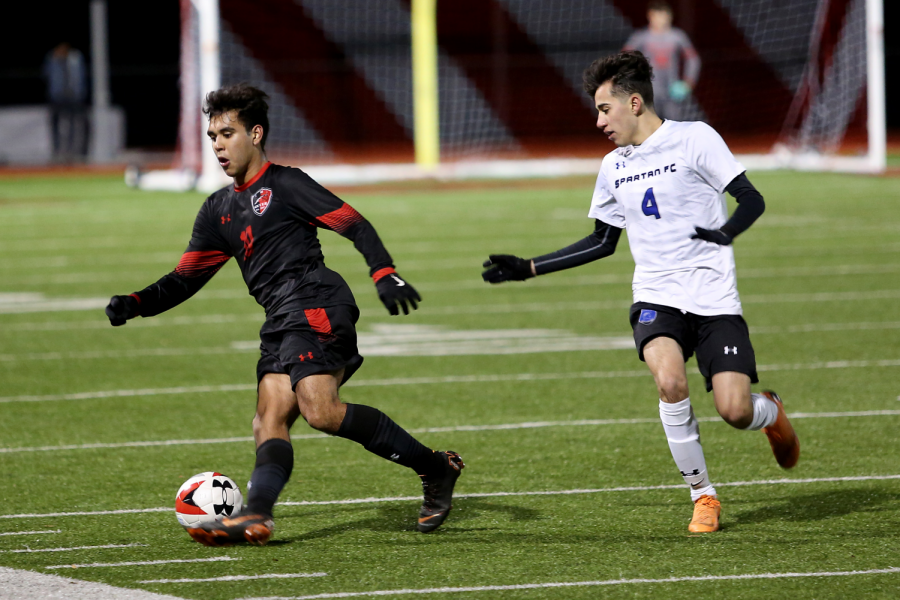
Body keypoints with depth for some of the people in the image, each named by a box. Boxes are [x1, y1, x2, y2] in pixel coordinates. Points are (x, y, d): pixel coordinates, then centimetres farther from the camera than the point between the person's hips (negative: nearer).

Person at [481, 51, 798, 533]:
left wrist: (724, 233, -22)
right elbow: (602, 242, 23)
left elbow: (751, 201, -3)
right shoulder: (614, 168, 14)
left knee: (735, 411, -15)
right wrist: (527, 268, 18)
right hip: (655, 298, 3)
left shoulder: (693, 139, -3)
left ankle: (771, 412, 25)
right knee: (669, 381, -28)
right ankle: (703, 497, -10)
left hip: (714, 298, -3)